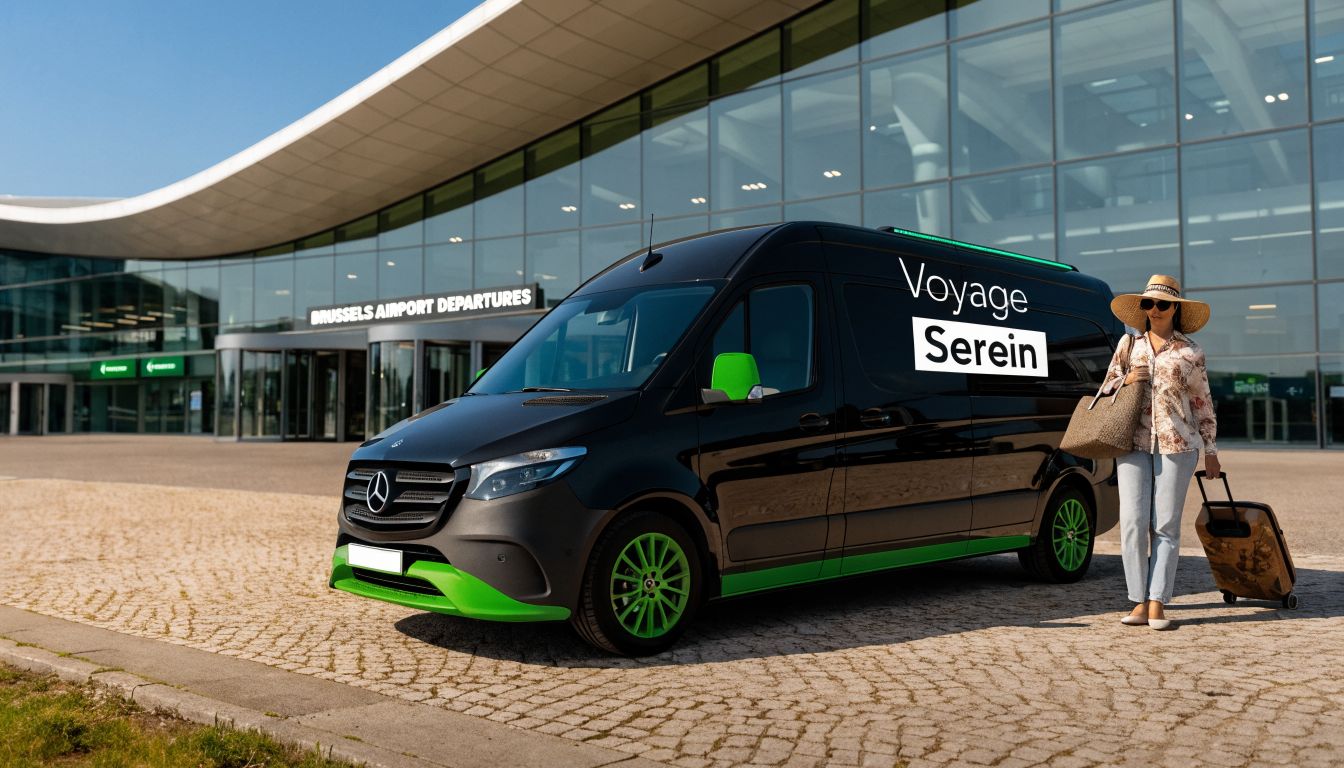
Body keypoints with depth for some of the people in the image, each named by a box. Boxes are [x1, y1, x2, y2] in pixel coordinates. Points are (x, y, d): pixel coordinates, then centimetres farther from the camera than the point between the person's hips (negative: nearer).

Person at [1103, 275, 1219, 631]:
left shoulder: (1190, 351, 8)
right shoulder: (1129, 344, 13)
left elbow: (1202, 403, 12)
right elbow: (1106, 389, 18)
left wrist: (1210, 450, 12)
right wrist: (1127, 381, -3)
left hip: (1177, 442, -1)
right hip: (1133, 442, 1)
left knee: (1166, 525, -2)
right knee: (1133, 522, -6)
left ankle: (1157, 604, 1)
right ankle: (1139, 603, 2)